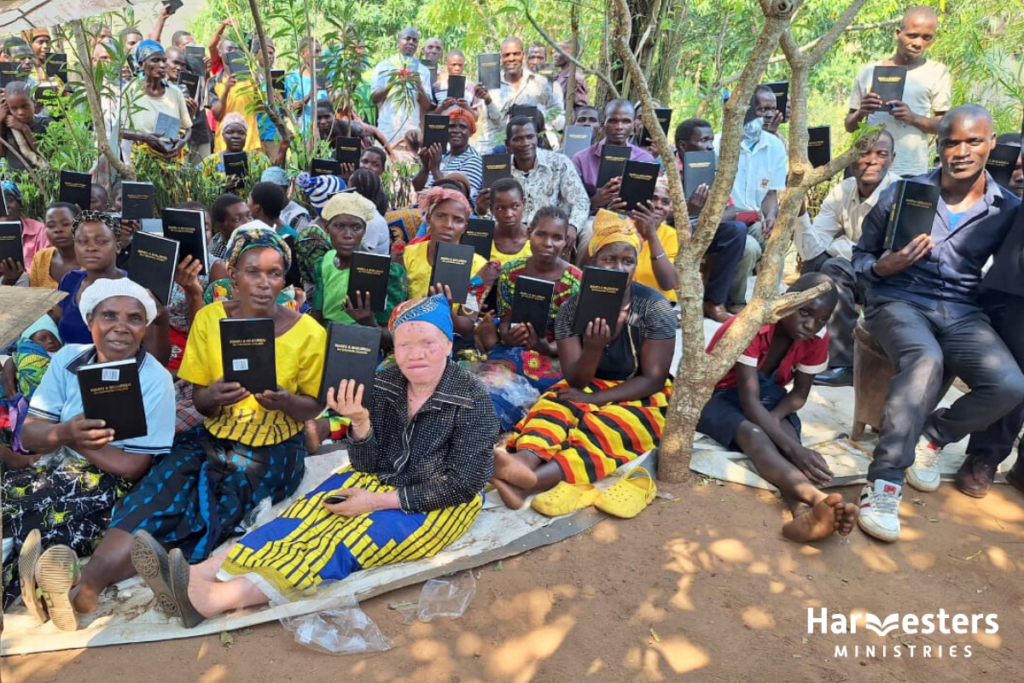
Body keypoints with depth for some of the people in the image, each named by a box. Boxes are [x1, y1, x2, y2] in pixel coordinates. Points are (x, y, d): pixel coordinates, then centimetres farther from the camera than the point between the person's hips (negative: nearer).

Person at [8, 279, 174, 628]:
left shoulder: (155, 380, -12)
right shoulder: (67, 358, 3)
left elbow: (133, 467, -13)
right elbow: (29, 434, -2)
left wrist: (70, 438, -15)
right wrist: (64, 432, -24)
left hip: (111, 485, -5)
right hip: (54, 470, 6)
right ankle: (47, 572, -16)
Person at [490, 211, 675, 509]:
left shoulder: (654, 307, -13)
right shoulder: (573, 308, -7)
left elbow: (653, 379, -14)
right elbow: (575, 380, -9)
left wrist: (594, 399, -23)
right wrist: (594, 347, -31)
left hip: (639, 399, -3)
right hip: (588, 391, 3)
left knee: (603, 429, -34)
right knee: (553, 407, -29)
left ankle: (532, 479, -59)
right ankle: (524, 460, -61)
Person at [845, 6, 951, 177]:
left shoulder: (937, 73, 5)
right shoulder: (869, 72, 8)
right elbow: (849, 126, 11)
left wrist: (914, 118, -17)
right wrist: (861, 112, -11)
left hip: (914, 172, -1)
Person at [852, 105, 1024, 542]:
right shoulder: (902, 193, 2)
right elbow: (860, 257, 8)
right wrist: (882, 267, -14)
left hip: (963, 313, 3)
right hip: (899, 301, -2)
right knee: (926, 360, -37)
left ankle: (931, 437, 5)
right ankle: (883, 484, -32)